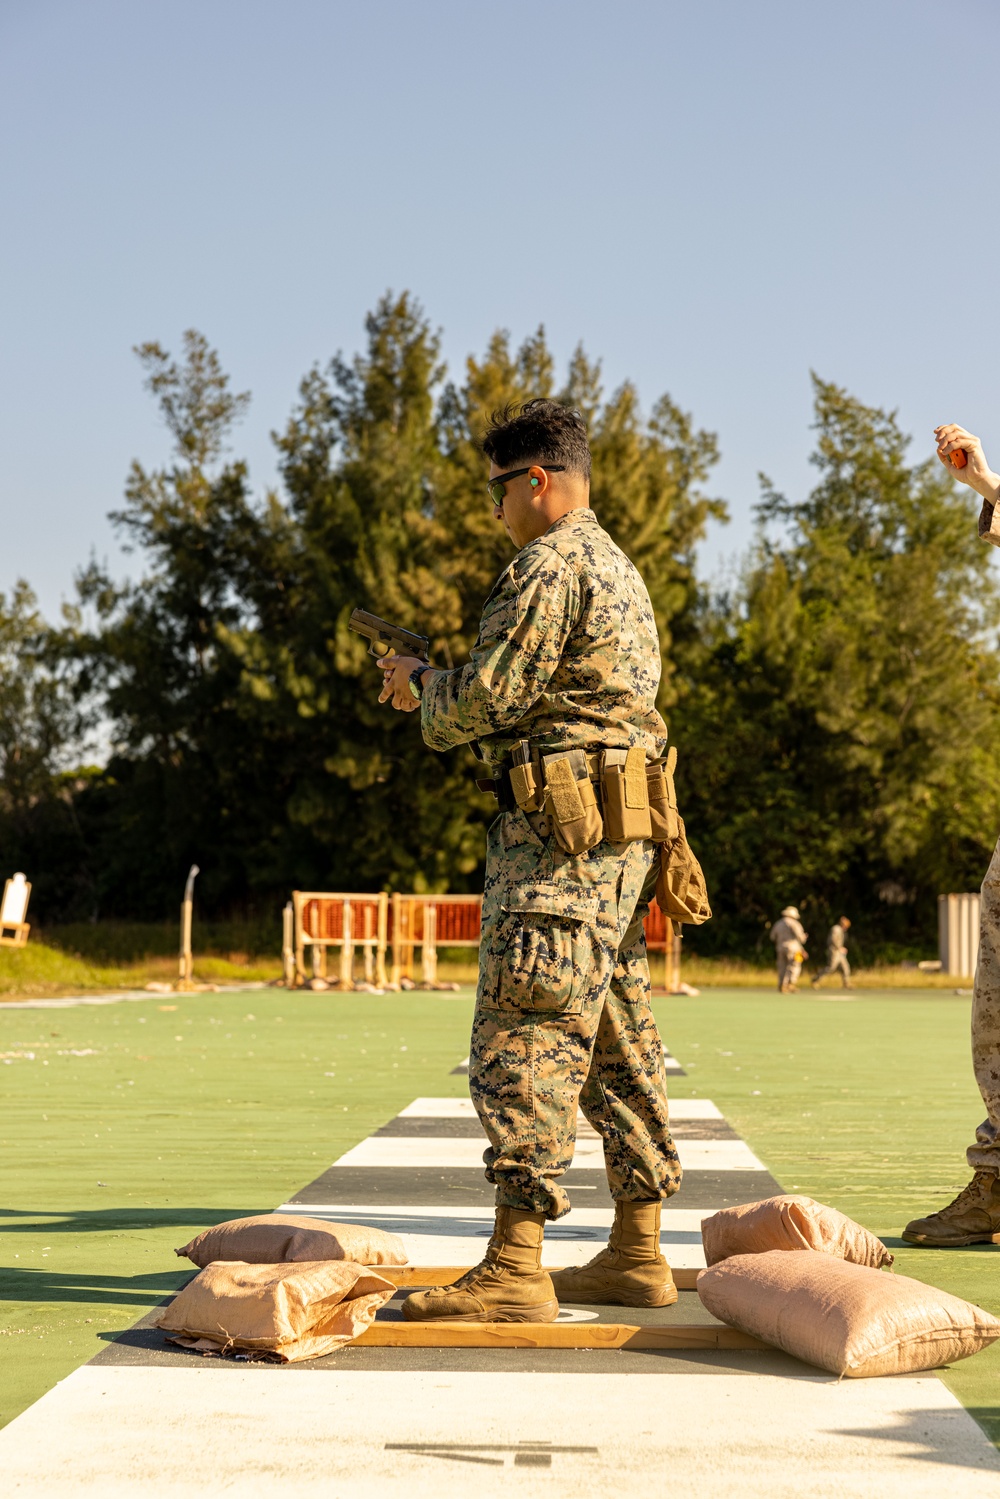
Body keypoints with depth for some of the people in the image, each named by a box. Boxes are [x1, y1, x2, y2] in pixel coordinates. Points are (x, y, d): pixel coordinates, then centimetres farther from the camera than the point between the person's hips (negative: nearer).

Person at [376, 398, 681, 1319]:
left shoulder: (551, 564, -10)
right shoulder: (618, 568, 23)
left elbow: (494, 696, -15)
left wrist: (426, 693, 6)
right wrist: (437, 687, 24)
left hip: (562, 828, -10)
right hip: (625, 829, 10)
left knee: (524, 1039, -11)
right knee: (617, 1040, 11)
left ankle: (514, 1270, -12)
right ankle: (638, 1255, 15)